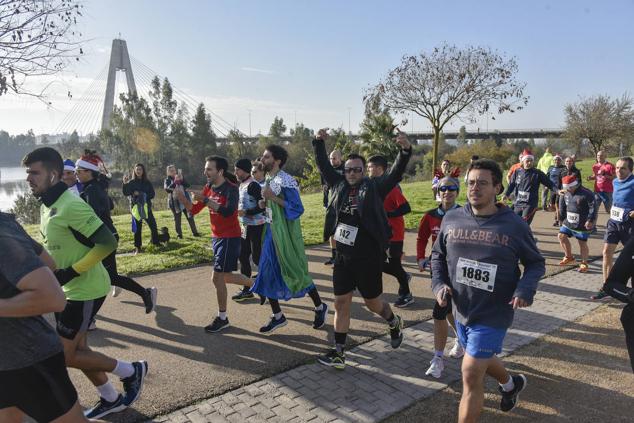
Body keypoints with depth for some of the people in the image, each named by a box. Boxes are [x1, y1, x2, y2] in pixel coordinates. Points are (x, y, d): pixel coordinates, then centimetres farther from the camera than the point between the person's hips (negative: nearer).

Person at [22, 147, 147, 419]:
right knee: (77, 350, 16)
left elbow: (107, 243, -26)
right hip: (69, 290, 9)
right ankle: (111, 399, 33)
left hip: (86, 290, -9)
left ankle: (131, 371, 13)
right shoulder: (48, 206, 7)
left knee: (64, 355, -2)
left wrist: (71, 272, -23)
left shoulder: (71, 206, -22)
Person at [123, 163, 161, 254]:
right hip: (136, 207, -1)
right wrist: (125, 183, -23)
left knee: (153, 225, -3)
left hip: (146, 207, 2)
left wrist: (141, 194, -11)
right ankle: (137, 247, 9)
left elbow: (152, 194, 0)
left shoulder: (147, 182, 7)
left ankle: (156, 243, 11)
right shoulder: (131, 182, 2)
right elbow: (126, 193, -10)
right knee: (137, 228, 2)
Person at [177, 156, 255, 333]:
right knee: (226, 276, 16)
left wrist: (205, 199, -32)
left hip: (229, 238, -8)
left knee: (217, 277, -5)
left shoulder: (231, 188, -16)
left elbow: (228, 212, -31)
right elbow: (194, 210, 6)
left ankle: (222, 318, 10)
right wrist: (182, 198, -11)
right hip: (216, 237, 8)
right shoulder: (208, 188, 6)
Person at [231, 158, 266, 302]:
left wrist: (245, 212, -24)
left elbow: (262, 206, -21)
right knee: (243, 257, 10)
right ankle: (246, 290, 18)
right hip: (245, 226, 9)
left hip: (255, 227, -9)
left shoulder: (253, 185, -16)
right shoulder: (242, 185, 12)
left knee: (257, 257, -4)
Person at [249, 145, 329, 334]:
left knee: (296, 273, 2)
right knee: (268, 273, 7)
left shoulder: (286, 181, -16)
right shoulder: (268, 180, 10)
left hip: (286, 235, -8)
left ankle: (320, 307, 23)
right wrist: (265, 203, 1)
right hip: (271, 232, 8)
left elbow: (297, 208, -21)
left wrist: (273, 197, -23)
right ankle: (277, 316, 21)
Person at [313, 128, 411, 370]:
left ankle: (395, 323, 45)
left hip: (368, 259, -4)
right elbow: (324, 166, 13)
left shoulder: (374, 188, -5)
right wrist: (319, 143, 4)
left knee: (372, 302, 12)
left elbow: (396, 174, -15)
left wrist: (405, 151, -30)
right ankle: (339, 353, 19)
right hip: (343, 257, 4)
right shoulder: (339, 185, 6)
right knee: (341, 303, 8)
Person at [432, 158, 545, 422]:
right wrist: (438, 284, -8)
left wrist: (525, 290, -19)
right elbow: (437, 255, 9)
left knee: (471, 376, -5)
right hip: (461, 310, 5)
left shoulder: (514, 225, -13)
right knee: (483, 360, 26)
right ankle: (511, 383, 60)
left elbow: (535, 263, 0)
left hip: (493, 314, -5)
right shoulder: (451, 219, -5)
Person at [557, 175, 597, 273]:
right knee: (561, 236, 3)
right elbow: (562, 207, 17)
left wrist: (590, 221, -17)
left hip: (582, 224, -7)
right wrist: (562, 218, 20)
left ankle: (584, 264, 17)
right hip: (568, 222, 7)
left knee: (582, 243, 0)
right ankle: (569, 257, 22)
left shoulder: (586, 194, -18)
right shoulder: (566, 194, 3)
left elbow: (593, 208, -15)